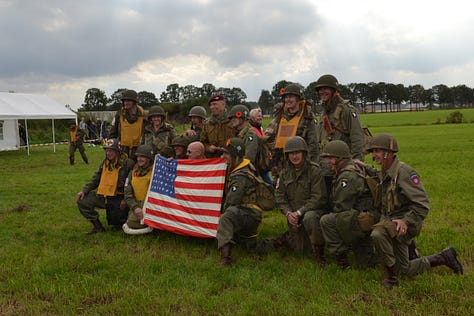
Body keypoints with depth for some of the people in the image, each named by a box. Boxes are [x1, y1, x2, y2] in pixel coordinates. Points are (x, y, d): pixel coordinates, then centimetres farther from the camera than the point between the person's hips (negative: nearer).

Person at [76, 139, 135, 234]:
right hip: (102, 196, 6)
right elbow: (95, 180, 16)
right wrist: (84, 190, 2)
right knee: (82, 201, -8)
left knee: (118, 226, -10)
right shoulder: (104, 163, 11)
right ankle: (98, 226, 3)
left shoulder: (128, 164, -11)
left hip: (118, 198, -6)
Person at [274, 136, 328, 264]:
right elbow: (279, 196, 4)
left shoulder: (314, 171, -13)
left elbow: (318, 198, -17)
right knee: (302, 249, 6)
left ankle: (319, 250, -16)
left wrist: (299, 212, -23)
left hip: (313, 210, -4)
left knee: (309, 218, -39)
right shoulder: (285, 172, 3)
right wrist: (288, 213, -13)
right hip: (293, 213, 4)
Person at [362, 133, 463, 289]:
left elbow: (423, 204, -22)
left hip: (405, 223, -9)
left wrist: (406, 221, -32)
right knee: (406, 271, 14)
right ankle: (444, 257, 31)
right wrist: (366, 168, 19)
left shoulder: (404, 171, -20)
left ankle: (390, 275, -18)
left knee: (377, 234, -38)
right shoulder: (385, 172, 6)